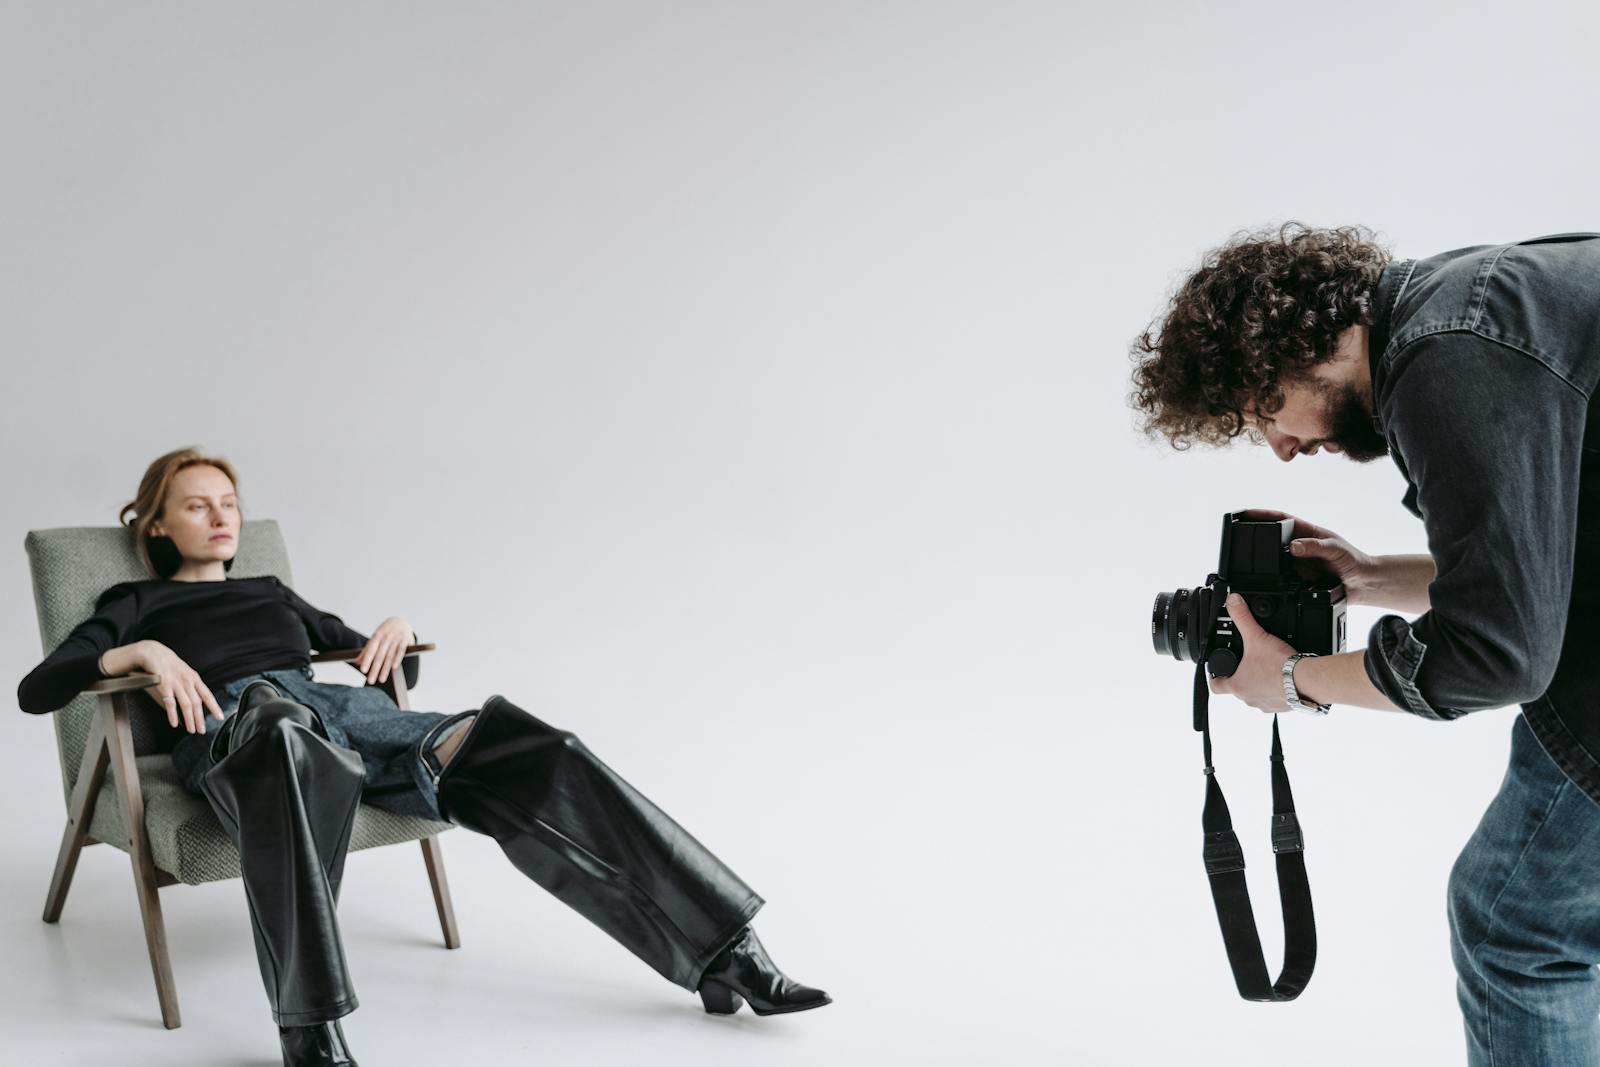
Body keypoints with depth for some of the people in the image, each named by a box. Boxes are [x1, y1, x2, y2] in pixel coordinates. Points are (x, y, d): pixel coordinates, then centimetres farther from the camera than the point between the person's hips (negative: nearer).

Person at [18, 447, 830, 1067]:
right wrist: (140, 653, -9)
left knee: (534, 760, -21)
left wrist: (397, 628, 13)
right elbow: (36, 690, 10)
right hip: (237, 725, -4)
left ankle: (723, 953, -24)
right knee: (285, 739, -47)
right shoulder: (136, 605, 25)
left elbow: (387, 663, 38)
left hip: (347, 713, 4)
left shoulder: (272, 594, 36)